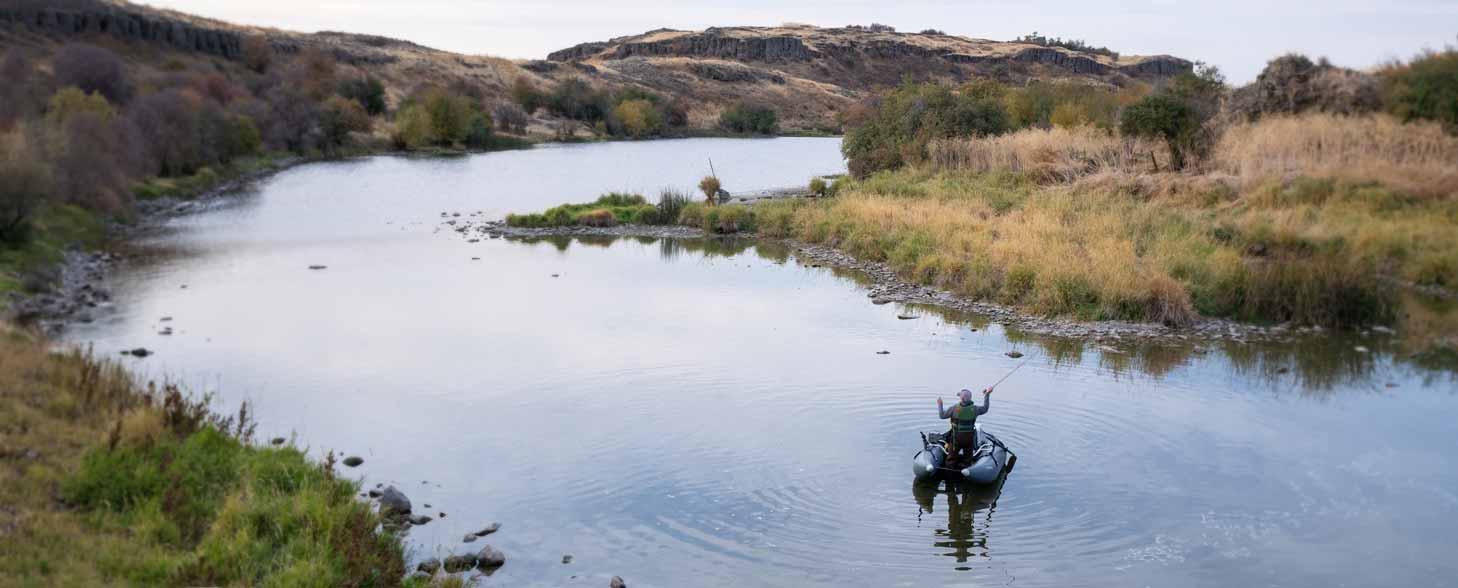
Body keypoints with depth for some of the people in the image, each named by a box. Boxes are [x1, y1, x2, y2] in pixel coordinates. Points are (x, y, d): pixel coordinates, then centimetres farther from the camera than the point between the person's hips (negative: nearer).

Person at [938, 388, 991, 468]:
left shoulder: (955, 408, -15)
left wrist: (939, 404, 10)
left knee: (951, 459, 12)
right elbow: (985, 409, 13)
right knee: (966, 460, 13)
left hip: (957, 437, -2)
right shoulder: (974, 409, -8)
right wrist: (987, 395, 20)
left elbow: (942, 415, -6)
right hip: (969, 438, 2)